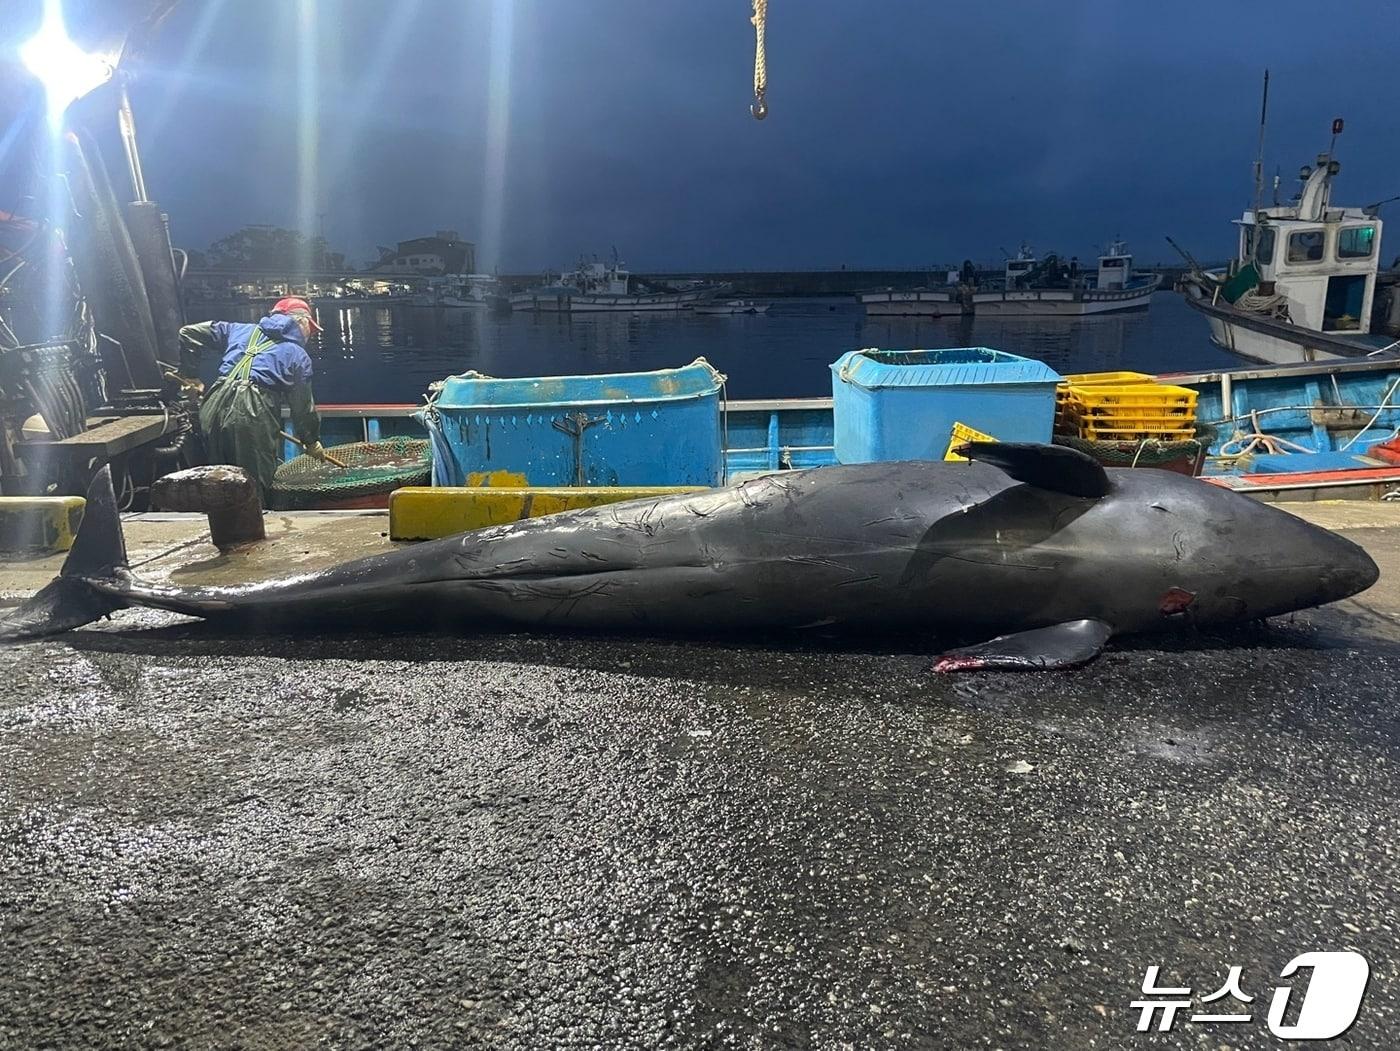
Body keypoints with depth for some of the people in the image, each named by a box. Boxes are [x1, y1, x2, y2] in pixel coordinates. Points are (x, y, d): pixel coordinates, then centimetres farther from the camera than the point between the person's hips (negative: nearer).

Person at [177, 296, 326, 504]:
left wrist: (189, 372, 31)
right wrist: (312, 441, 26)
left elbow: (189, 333, 22)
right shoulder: (298, 355, 10)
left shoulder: (241, 330, 22)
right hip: (253, 417, -5)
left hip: (215, 409, 5)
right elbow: (303, 406, 13)